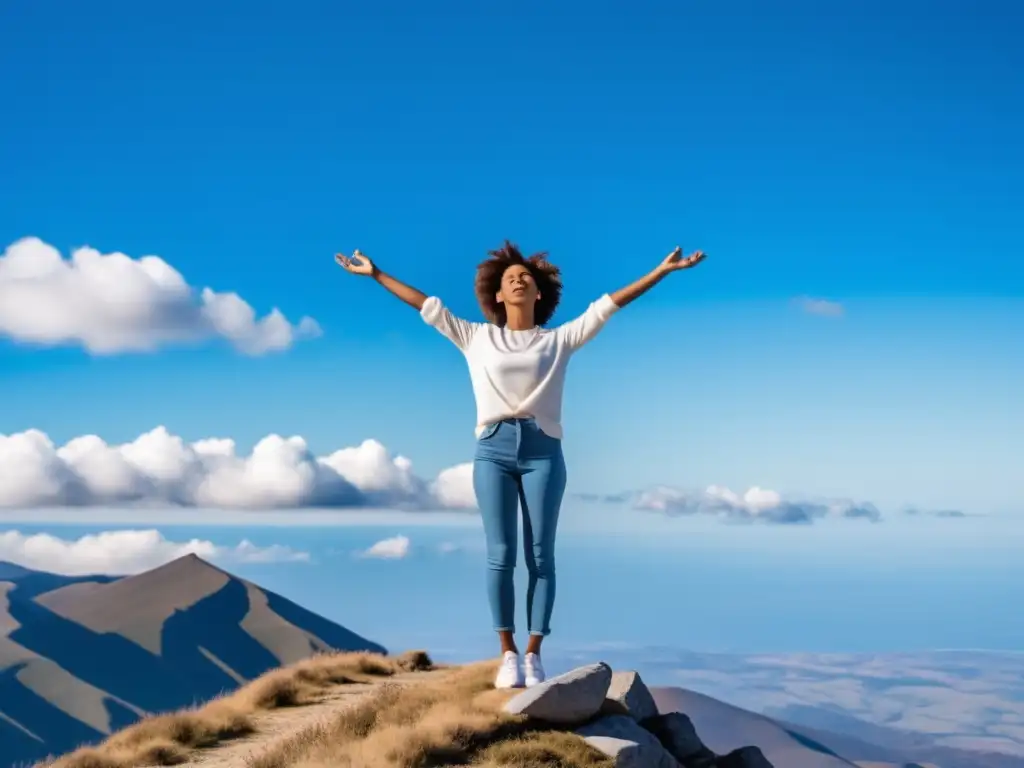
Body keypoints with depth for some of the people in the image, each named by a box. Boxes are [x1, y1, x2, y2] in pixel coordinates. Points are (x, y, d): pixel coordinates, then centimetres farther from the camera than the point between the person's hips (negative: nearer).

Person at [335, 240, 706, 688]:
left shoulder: (558, 340, 11)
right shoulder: (476, 337, 13)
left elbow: (606, 306, 7)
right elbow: (427, 306, 15)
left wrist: (663, 270, 3)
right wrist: (375, 274, 16)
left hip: (542, 450, 0)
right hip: (494, 450, 0)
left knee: (540, 556, -1)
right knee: (501, 554, -3)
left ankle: (533, 654, 4)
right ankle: (508, 653, 4)